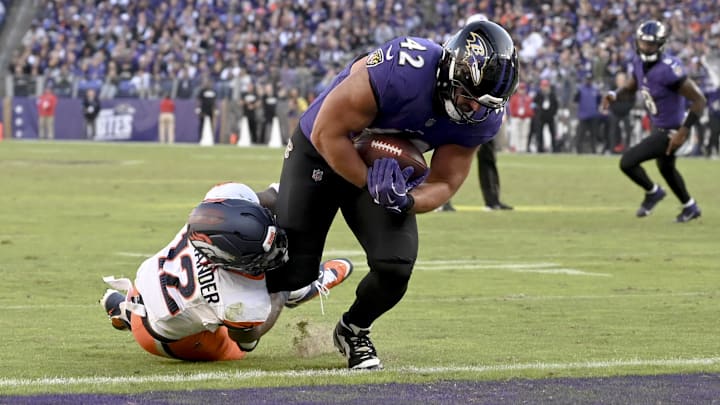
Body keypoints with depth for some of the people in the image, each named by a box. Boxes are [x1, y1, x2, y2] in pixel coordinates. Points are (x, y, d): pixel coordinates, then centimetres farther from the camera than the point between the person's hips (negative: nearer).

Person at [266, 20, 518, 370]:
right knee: (295, 273, -5)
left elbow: (443, 183, -11)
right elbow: (328, 134, -28)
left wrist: (408, 201, -33)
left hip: (389, 171, 4)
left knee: (395, 267, -17)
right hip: (321, 152, -4)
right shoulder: (401, 69, -38)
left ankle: (353, 331, 16)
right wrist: (371, 183, -33)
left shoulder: (484, 116, -20)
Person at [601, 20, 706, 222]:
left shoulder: (668, 69, -32)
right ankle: (690, 207, 53)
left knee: (627, 162, -10)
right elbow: (632, 84, 15)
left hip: (670, 133, -9)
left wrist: (684, 131, -29)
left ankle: (652, 192, 18)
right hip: (658, 127, 9)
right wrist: (615, 94, -7)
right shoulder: (639, 61, -7)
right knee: (666, 168, 31)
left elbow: (699, 99, -29)